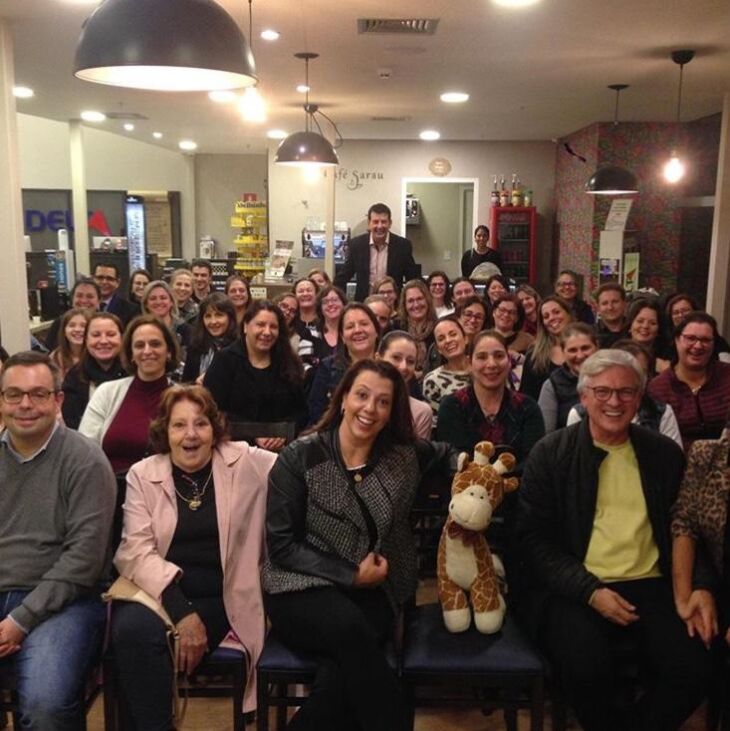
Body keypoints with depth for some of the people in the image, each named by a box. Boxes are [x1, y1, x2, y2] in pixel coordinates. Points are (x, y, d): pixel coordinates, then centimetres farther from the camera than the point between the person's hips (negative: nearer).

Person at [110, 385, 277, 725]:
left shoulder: (246, 462, 3)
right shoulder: (142, 474, 4)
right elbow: (136, 551, -6)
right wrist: (180, 610, -18)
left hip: (222, 599, -1)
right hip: (159, 592, 2)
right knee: (133, 630, -30)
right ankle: (153, 724, -10)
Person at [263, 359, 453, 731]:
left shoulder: (404, 456, 3)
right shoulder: (300, 457, -7)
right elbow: (281, 547, -7)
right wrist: (351, 575, -13)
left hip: (371, 592, 2)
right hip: (301, 589, -2)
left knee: (346, 666, -32)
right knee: (350, 628, -34)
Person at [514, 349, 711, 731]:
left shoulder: (665, 454, 11)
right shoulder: (550, 453, 0)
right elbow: (533, 538, -2)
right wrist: (590, 591, -13)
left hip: (648, 587, 3)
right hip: (573, 589, -3)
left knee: (693, 669, -21)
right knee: (587, 665, -29)